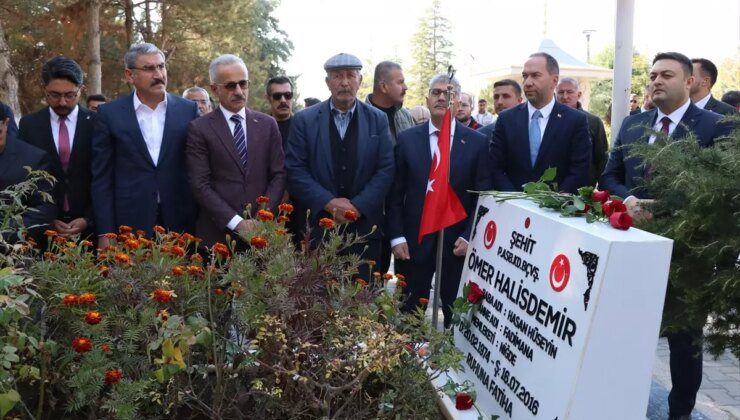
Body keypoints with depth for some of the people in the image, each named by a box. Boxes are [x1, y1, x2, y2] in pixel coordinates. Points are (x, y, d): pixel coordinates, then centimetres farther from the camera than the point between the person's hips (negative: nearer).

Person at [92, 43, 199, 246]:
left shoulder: (189, 110, 4)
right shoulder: (109, 114, 1)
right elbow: (102, 177, 1)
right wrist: (105, 233, -4)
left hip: (181, 223, 1)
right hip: (130, 224, -1)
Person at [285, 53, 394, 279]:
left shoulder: (378, 120, 6)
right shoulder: (304, 120, 4)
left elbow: (385, 169, 0)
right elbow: (295, 169, -2)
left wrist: (358, 206, -12)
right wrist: (329, 203, -13)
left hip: (364, 228, 1)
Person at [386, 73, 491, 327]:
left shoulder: (477, 142, 2)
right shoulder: (407, 139, 3)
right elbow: (395, 193, 3)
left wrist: (468, 236, -7)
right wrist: (396, 237, -4)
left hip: (458, 242, 0)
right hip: (413, 240, 0)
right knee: (410, 313, 8)